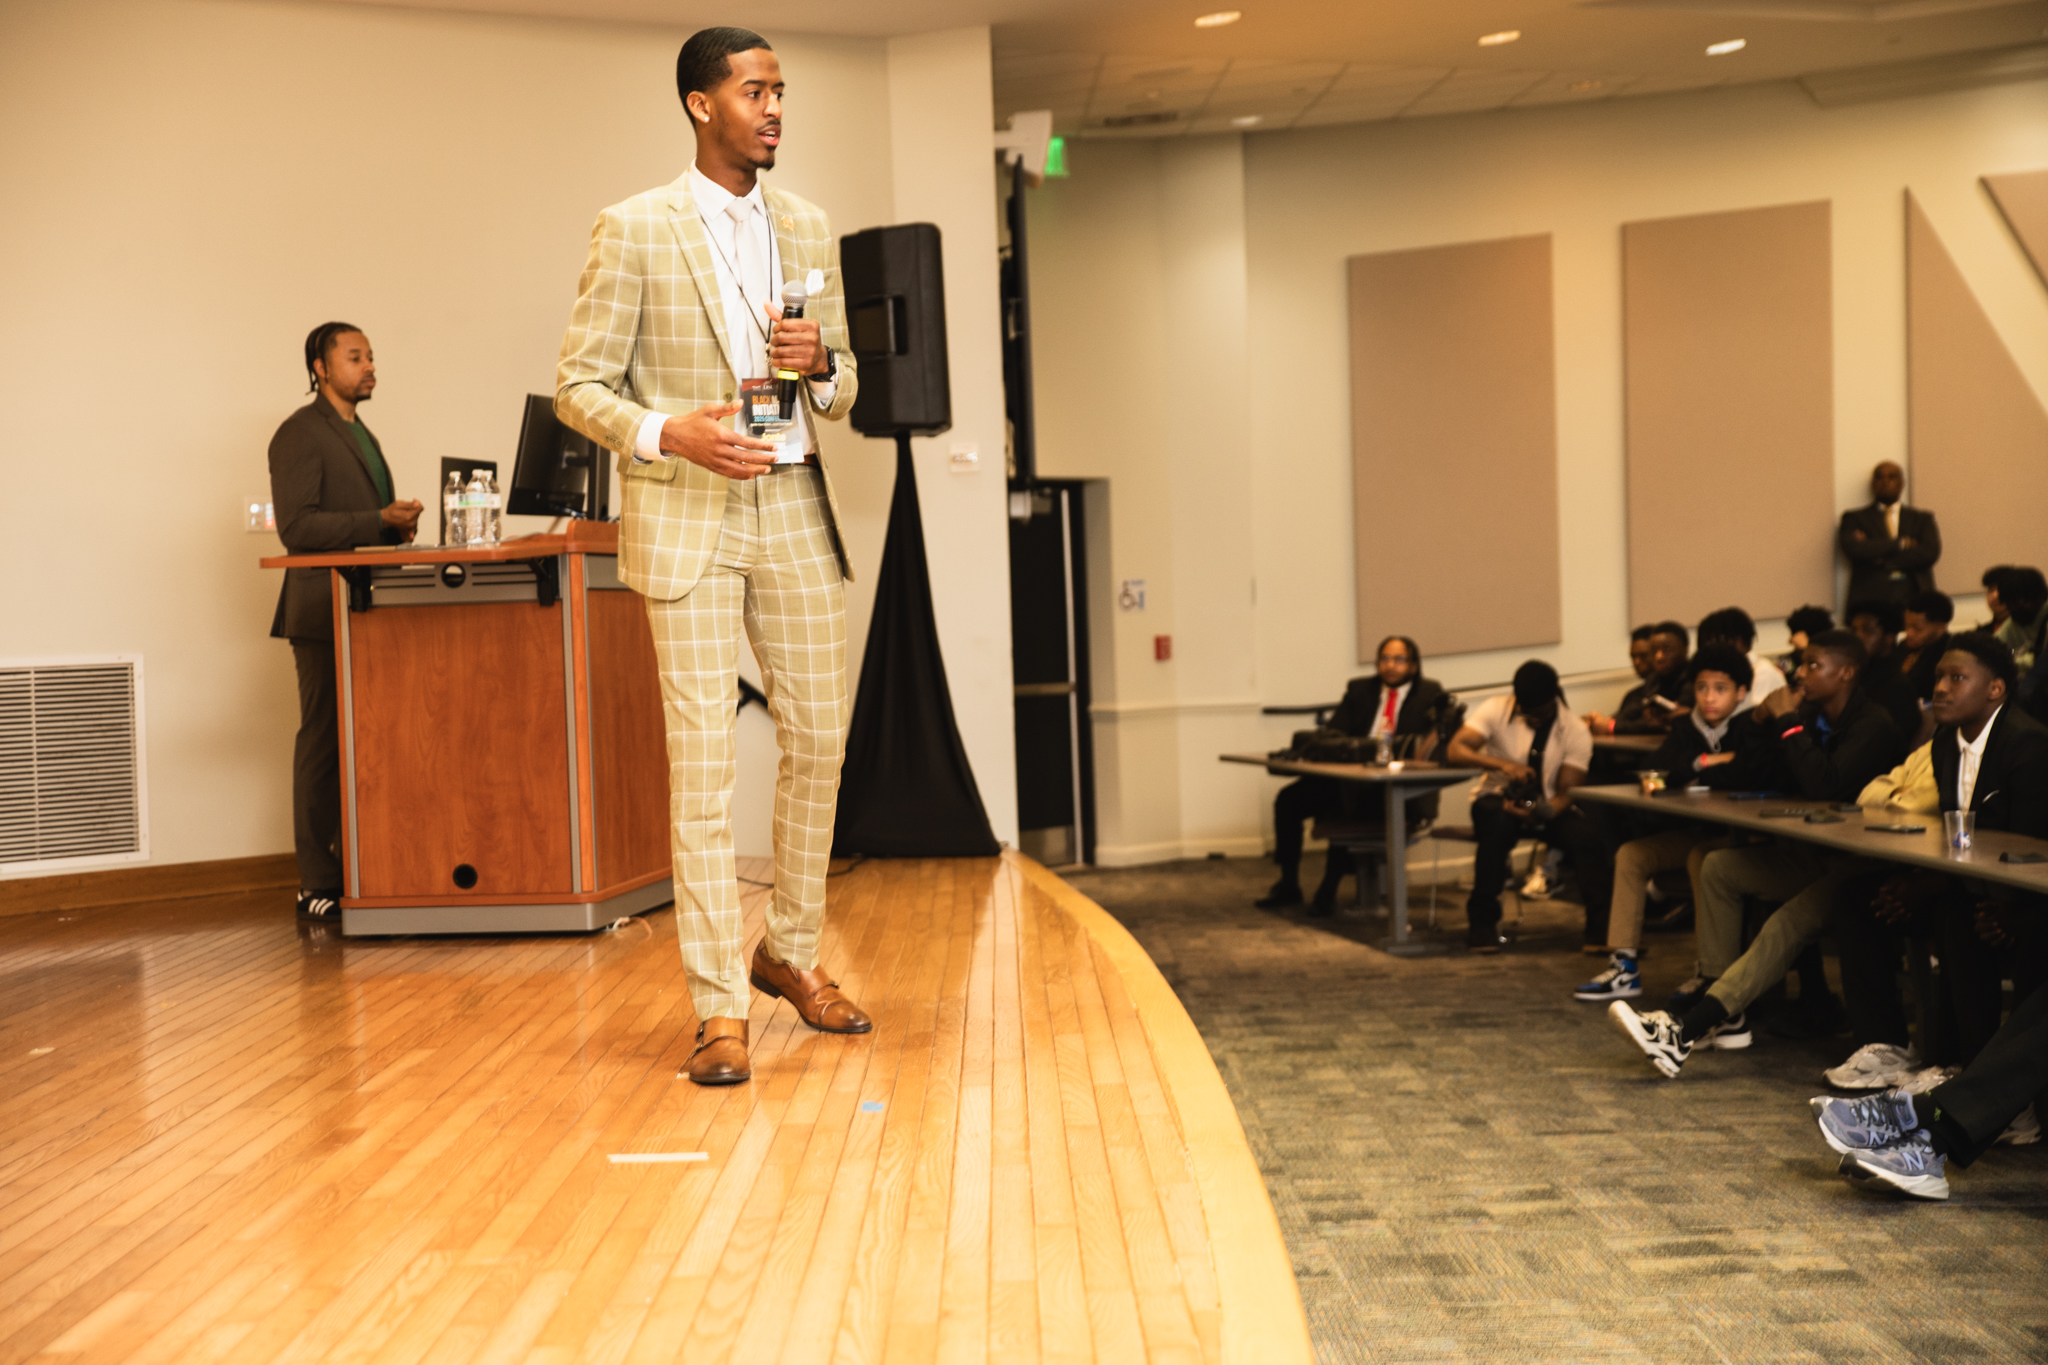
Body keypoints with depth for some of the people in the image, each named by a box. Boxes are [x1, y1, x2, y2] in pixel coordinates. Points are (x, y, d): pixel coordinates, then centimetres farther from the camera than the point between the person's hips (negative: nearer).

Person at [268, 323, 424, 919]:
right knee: (324, 741, -7)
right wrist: (381, 521, -20)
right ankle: (318, 884, -4)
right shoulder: (300, 434, -6)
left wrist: (399, 524, 9)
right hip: (323, 613, -9)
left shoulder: (363, 437, 23)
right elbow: (297, 526, -17)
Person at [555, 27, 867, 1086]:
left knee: (817, 738, 9)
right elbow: (578, 385, -4)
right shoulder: (634, 231, -3)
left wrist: (820, 362, -7)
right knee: (703, 757, -6)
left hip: (795, 507, 5)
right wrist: (668, 431, -22)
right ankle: (719, 1006, 0)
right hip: (687, 515, -5)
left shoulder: (807, 229, 12)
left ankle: (790, 951, 28)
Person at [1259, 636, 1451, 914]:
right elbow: (1333, 734, 8)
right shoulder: (1359, 690, 16)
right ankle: (1288, 885, -2)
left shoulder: (1431, 696, 3)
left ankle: (1328, 890, -20)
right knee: (1288, 799, -15)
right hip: (1349, 776, 5)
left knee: (1351, 804, -35)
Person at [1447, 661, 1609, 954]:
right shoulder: (1495, 710, -10)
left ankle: (1601, 928, -17)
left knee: (1590, 834, -29)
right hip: (1498, 801, -1)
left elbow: (1566, 792, -12)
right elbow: (1455, 751, -21)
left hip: (1548, 808, 2)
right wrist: (1503, 765, -37)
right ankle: (1482, 923, -25)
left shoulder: (1576, 731, -7)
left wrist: (1540, 813, -35)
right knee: (1500, 821, -38)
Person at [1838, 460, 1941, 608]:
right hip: (1869, 600, -1)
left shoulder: (1922, 518, 19)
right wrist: (1900, 543, 0)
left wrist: (1882, 560, -1)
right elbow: (1853, 550, -4)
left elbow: (1931, 553, 3)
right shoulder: (1854, 518, 15)